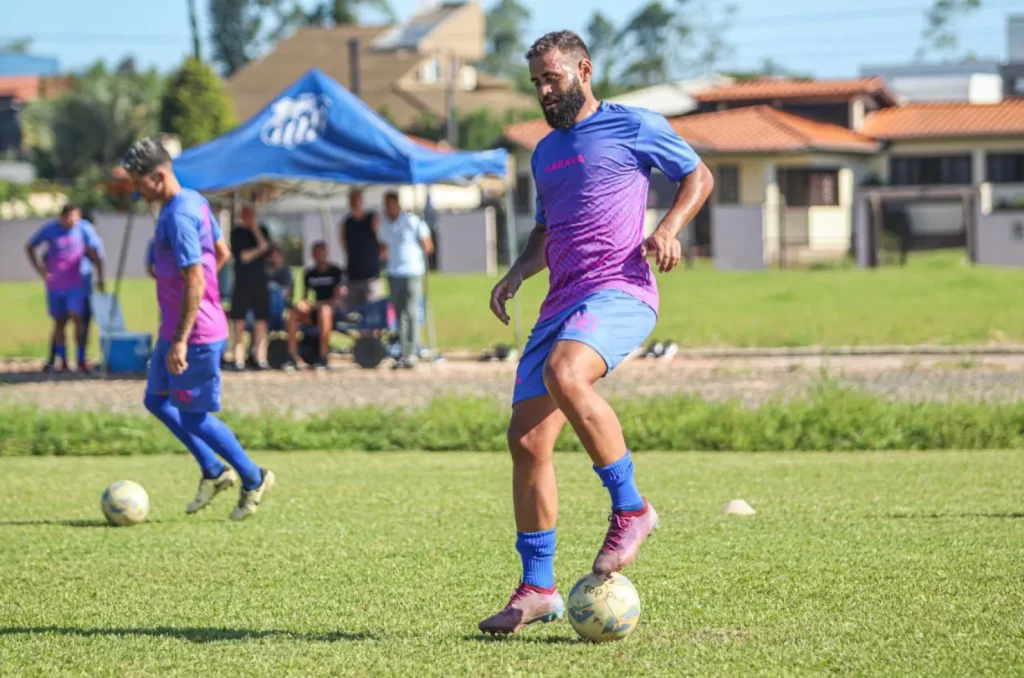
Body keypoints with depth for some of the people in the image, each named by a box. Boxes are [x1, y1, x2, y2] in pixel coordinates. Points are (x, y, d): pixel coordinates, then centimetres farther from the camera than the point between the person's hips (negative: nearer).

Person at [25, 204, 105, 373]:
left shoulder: (84, 230, -4)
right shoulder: (50, 230, -2)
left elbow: (95, 255, -2)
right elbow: (30, 247, 8)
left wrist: (99, 278, -7)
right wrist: (39, 269, -2)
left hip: (76, 285, -2)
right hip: (54, 285, 2)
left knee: (76, 317, -15)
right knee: (59, 322, 7)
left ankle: (81, 361, -11)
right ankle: (63, 362, 14)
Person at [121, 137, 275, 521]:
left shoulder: (178, 217, -23)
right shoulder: (194, 202, 7)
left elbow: (195, 281, -26)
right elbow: (222, 252, 19)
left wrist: (180, 341, -25)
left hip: (195, 333, -10)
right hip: (175, 329, 10)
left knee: (193, 417, 0)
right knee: (156, 400, 17)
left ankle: (254, 480, 13)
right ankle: (214, 471, 22)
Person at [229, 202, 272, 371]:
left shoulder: (262, 230, 12)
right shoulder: (237, 232, 5)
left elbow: (265, 246, -5)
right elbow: (241, 256, -4)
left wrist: (255, 229, -7)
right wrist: (259, 250, -4)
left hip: (259, 281, 2)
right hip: (242, 282, -2)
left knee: (261, 322, -3)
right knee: (239, 323, -5)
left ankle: (261, 359, -3)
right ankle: (239, 360, -5)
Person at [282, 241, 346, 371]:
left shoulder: (336, 272, 0)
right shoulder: (309, 274, 14)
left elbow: (338, 299, -8)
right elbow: (305, 298, 14)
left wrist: (318, 304, -21)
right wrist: (303, 303, -10)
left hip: (335, 312, -4)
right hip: (315, 311, 4)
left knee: (325, 310, -41)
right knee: (293, 312, -27)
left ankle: (323, 358, -39)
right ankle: (292, 358, -32)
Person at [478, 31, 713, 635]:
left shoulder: (634, 126, 5)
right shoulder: (546, 153, 24)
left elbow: (699, 176, 11)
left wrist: (669, 227, -7)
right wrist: (518, 273, 15)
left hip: (620, 289, -7)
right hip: (562, 302, 7)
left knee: (564, 374, -36)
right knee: (527, 440, -2)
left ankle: (631, 510, -21)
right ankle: (538, 590, 5)